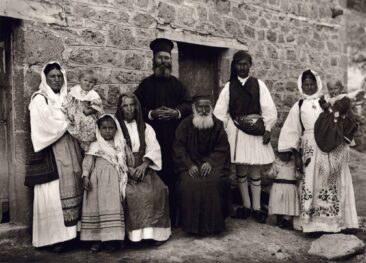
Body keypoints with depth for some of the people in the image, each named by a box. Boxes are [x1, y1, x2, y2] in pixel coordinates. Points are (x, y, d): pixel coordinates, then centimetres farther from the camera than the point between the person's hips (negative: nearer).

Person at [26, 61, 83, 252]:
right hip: (51, 153, -6)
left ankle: (70, 231, 12)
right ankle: (54, 236, -1)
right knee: (53, 194, -6)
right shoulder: (39, 99, -2)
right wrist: (69, 122, -3)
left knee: (72, 190, 5)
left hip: (70, 151, 6)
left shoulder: (66, 98, 17)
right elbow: (50, 126, -13)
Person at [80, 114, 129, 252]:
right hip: (97, 181, -1)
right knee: (96, 206, -2)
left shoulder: (120, 145, 14)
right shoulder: (95, 146, 7)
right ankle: (97, 238, 5)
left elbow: (125, 162, 15)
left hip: (113, 181, 1)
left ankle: (113, 238, 1)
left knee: (113, 205, -6)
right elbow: (87, 162, 0)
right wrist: (85, 176, -11)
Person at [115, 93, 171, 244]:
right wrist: (128, 169, -16)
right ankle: (134, 233, -19)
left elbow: (154, 149, 5)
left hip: (144, 169, 2)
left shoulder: (145, 128, 19)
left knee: (159, 189, -25)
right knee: (132, 193, -30)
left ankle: (156, 231, -17)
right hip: (123, 170, -2)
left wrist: (144, 165, -14)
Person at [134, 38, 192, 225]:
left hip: (175, 138, 2)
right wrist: (151, 113, -15)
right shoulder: (146, 84, 9)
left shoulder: (177, 84, 15)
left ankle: (173, 215, 9)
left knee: (173, 175, -1)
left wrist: (177, 112, -13)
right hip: (153, 137, -2)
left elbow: (189, 103, 6)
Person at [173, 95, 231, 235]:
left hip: (211, 163, 1)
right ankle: (192, 224, -11)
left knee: (216, 181, -28)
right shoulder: (185, 125, 1)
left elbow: (222, 149, 1)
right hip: (190, 164, 0)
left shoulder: (217, 125, 4)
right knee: (189, 184, -28)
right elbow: (178, 148, -2)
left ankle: (213, 223, -10)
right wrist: (189, 165, -16)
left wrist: (210, 162, -15)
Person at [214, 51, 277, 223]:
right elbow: (220, 112, 2)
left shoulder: (258, 84, 5)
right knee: (241, 169, 5)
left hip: (255, 131, 0)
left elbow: (268, 108, 2)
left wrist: (267, 129, -5)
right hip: (236, 131, 0)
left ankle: (256, 207, 11)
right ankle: (246, 205, 17)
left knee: (254, 170, 4)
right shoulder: (229, 86, 5)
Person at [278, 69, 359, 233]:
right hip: (310, 149, 0)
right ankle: (313, 223, -2)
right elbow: (292, 132, 10)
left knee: (333, 184, 1)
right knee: (312, 183, -5)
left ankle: (334, 221, 9)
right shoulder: (298, 106, 11)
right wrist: (296, 155, 4)